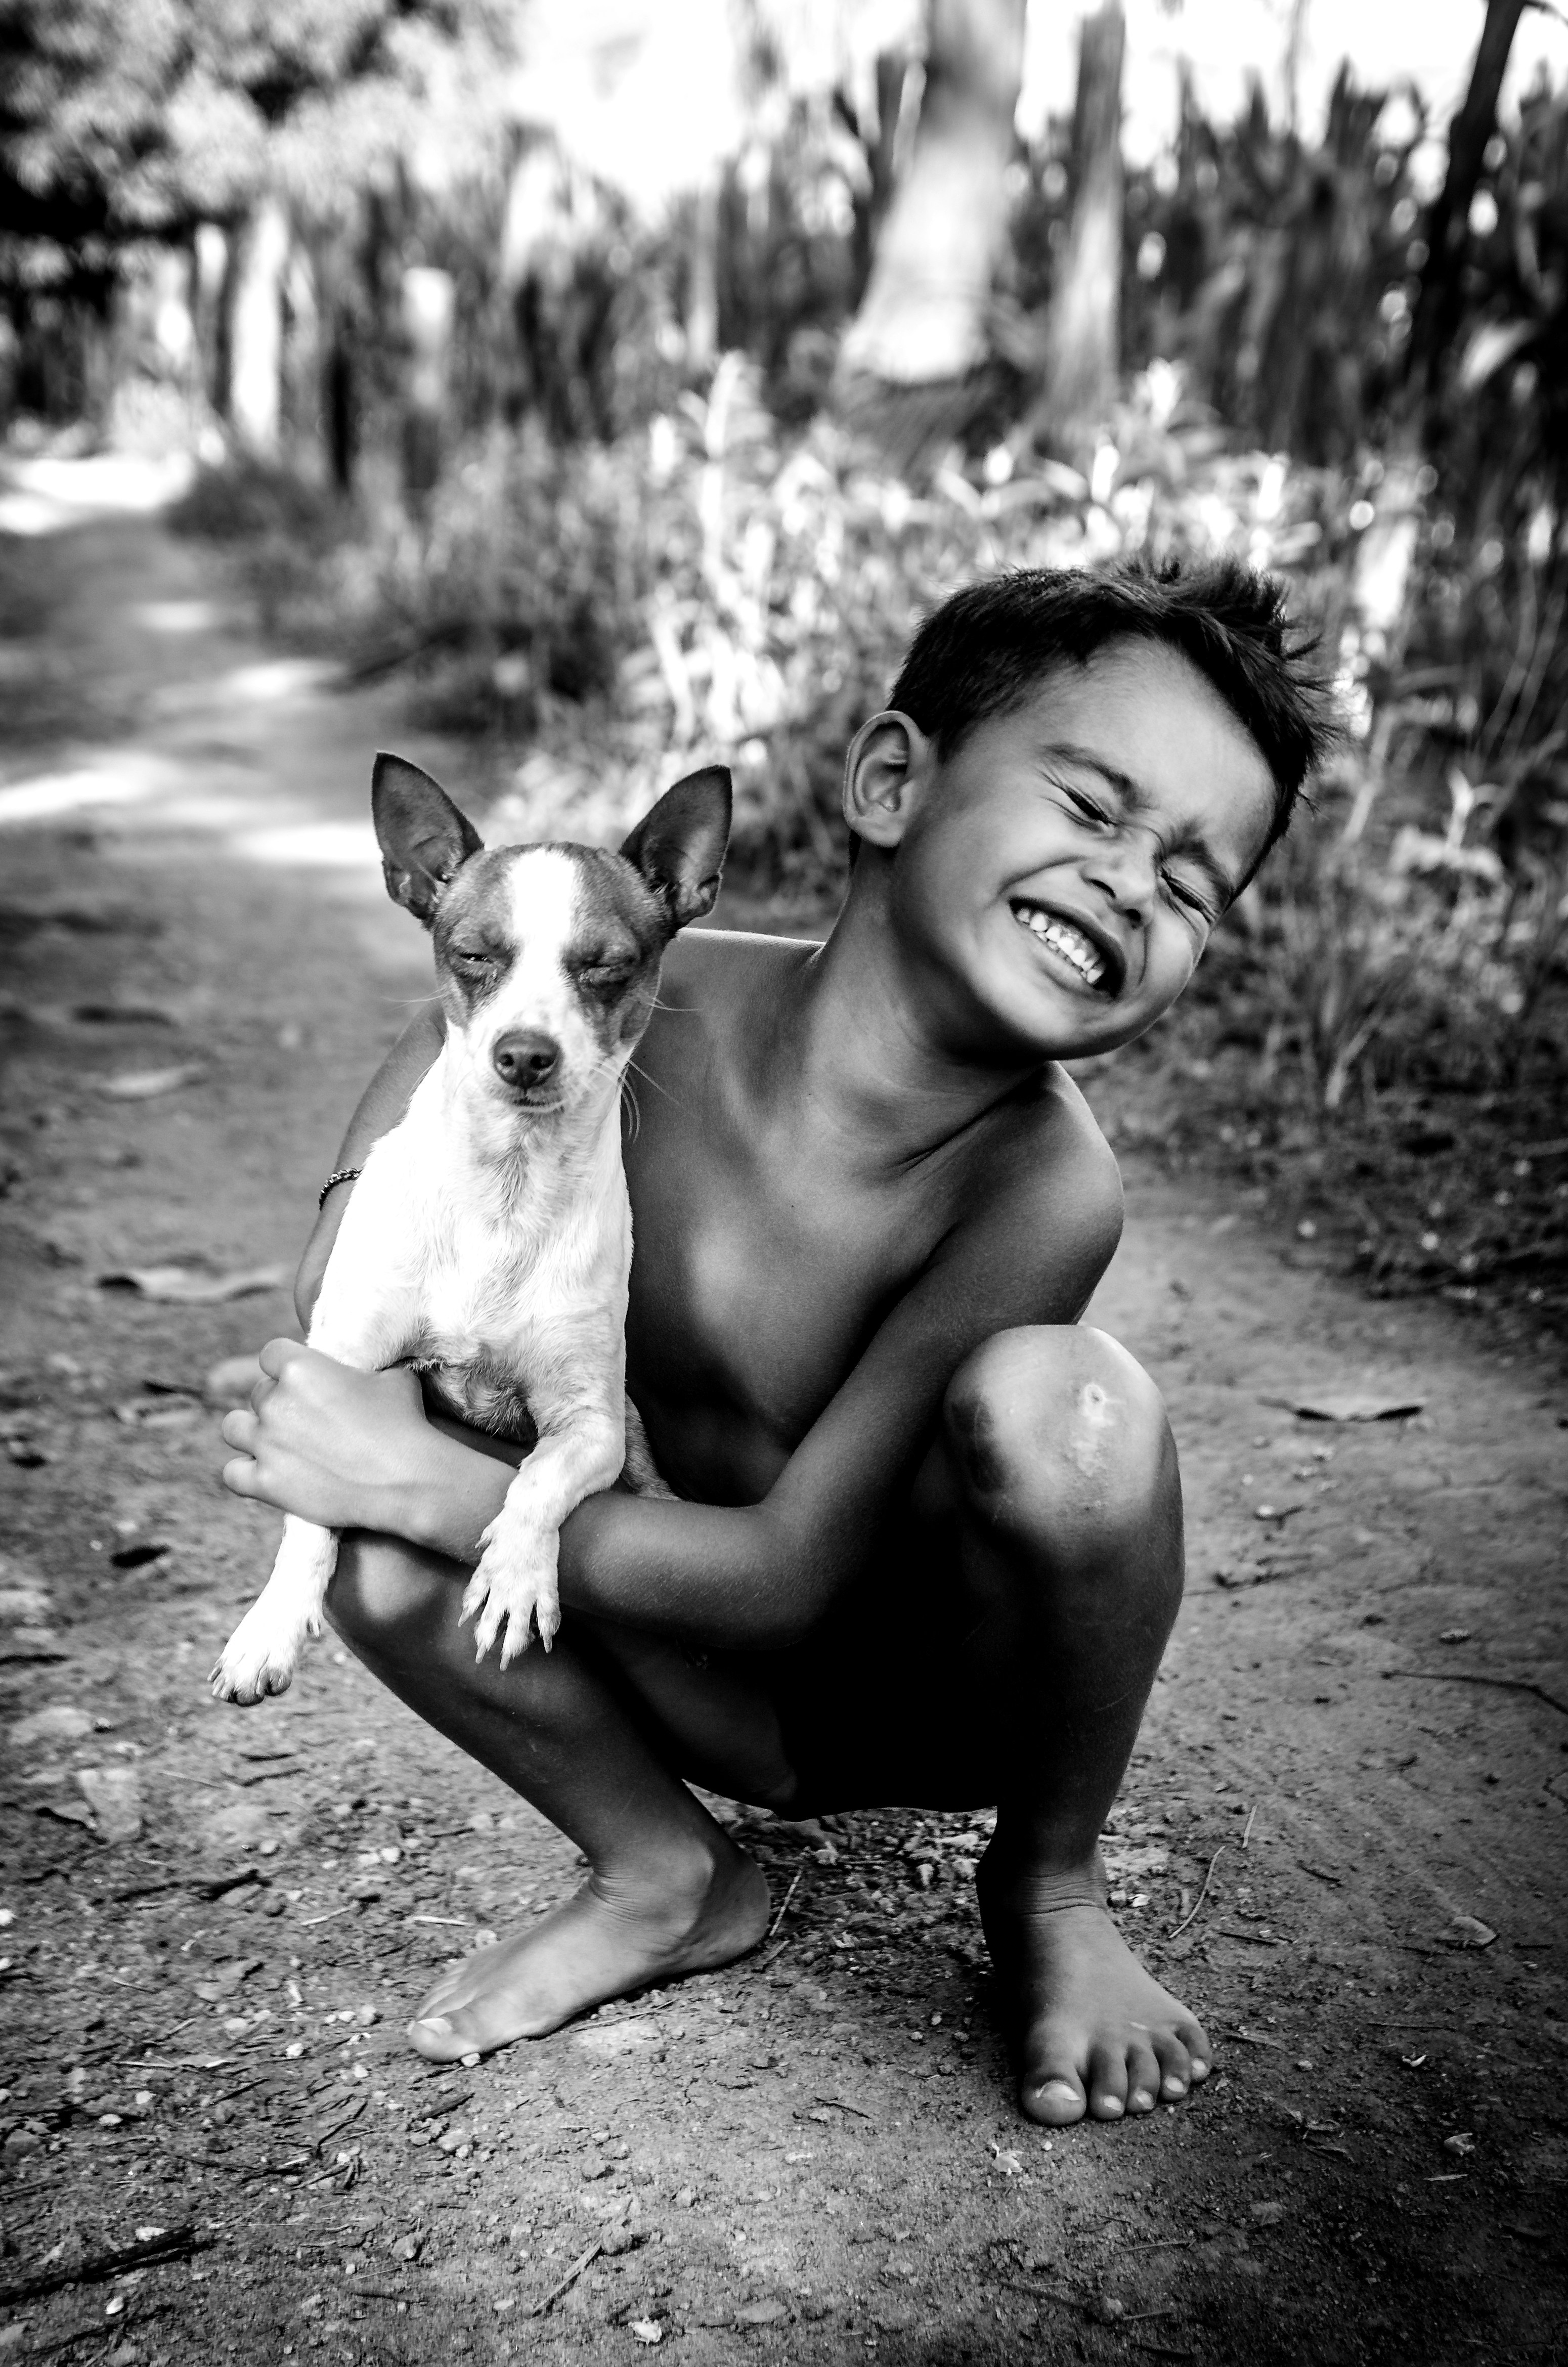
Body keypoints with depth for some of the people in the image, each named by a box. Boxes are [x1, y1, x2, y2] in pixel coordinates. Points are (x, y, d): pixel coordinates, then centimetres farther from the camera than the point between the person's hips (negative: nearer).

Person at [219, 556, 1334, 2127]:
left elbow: (794, 1572, -26)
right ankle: (666, 1878, 6)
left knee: (1054, 1401, -34)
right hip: (742, 1701, 3)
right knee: (382, 1545, -22)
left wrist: (422, 1480, -25)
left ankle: (1051, 1886, -4)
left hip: (960, 1690, -2)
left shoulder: (1037, 1186, -30)